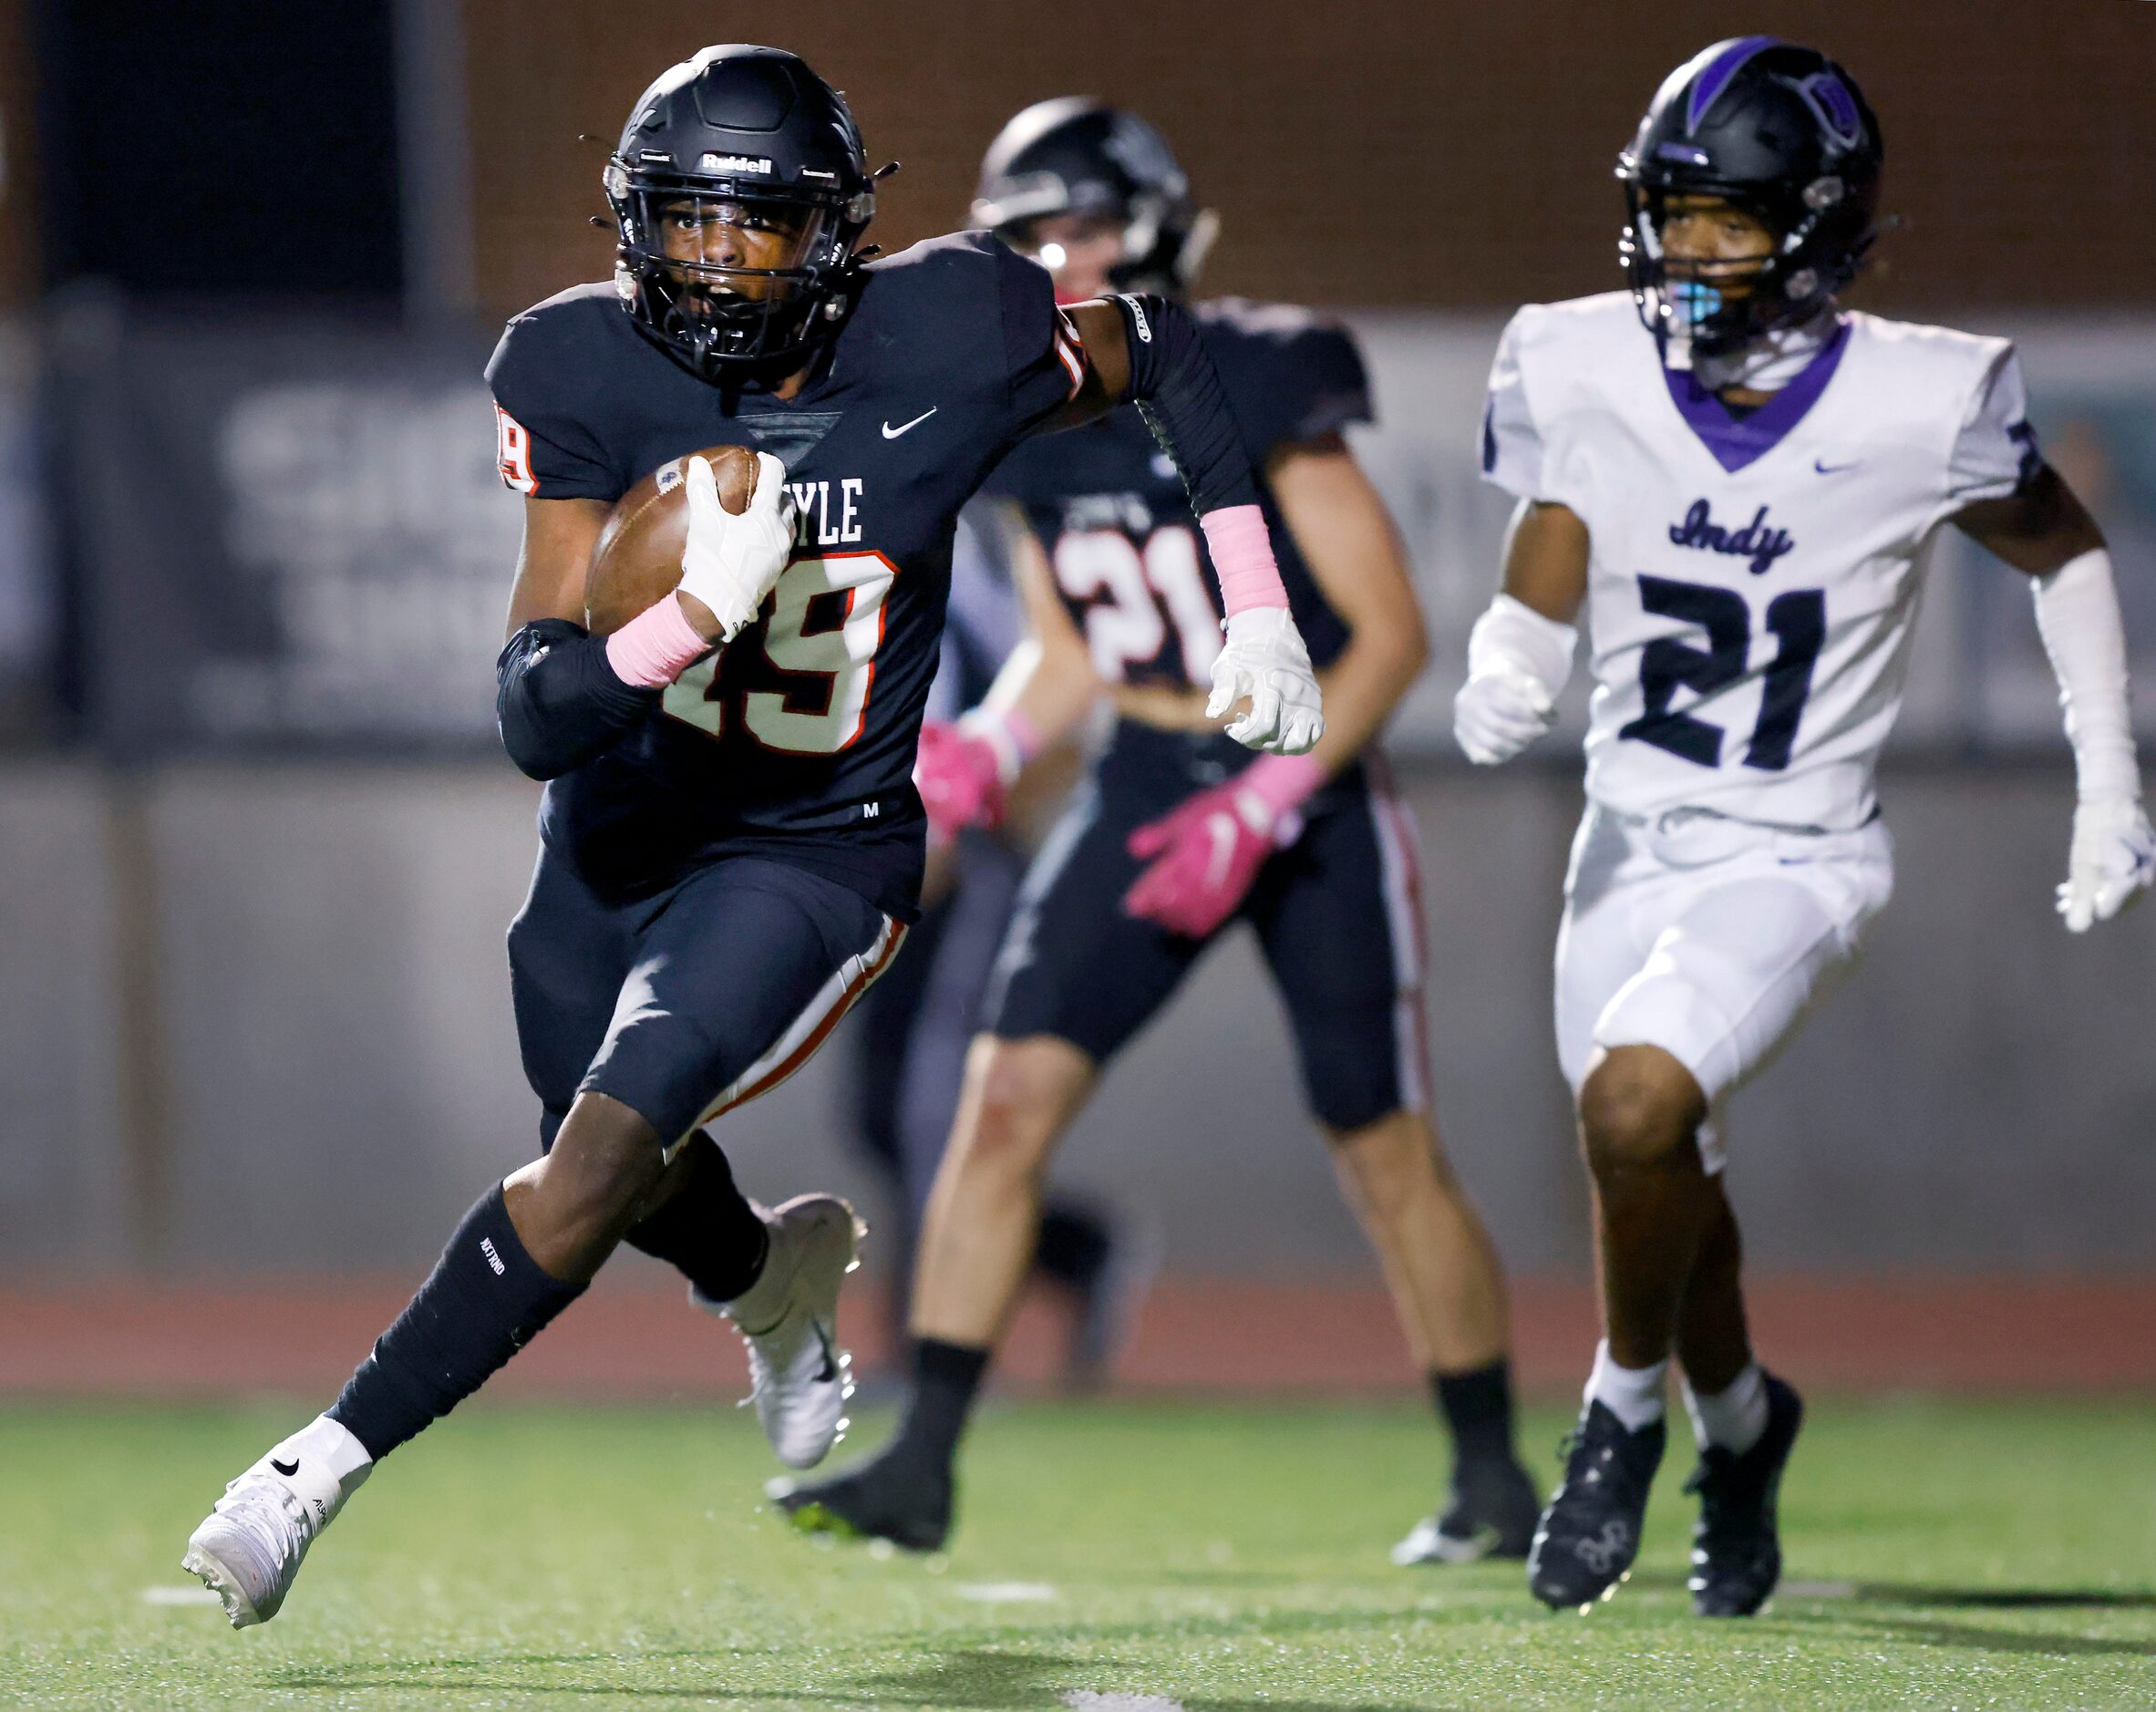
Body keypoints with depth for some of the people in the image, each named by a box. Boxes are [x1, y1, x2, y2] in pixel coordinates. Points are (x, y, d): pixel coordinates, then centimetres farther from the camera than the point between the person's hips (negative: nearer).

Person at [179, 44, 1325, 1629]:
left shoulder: (945, 342, -22)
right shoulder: (590, 372, -21)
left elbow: (1160, 357, 2)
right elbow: (535, 714, -27)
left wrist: (1260, 610, 1)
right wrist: (689, 618, -46)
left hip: (813, 853, -3)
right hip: (624, 824, 3)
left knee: (601, 1155, -22)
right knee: (622, 1170, 22)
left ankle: (317, 1470, -16)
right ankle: (772, 1277, 58)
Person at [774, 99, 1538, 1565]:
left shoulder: (1259, 396, -17)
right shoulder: (1035, 428, 1)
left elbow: (1392, 633, -15)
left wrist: (1259, 813, -21)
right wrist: (986, 752, -6)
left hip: (1311, 790, -5)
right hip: (1146, 786, 5)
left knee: (1389, 1156, 2)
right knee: (1006, 1097, -10)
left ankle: (1495, 1479, 19)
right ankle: (924, 1464, -10)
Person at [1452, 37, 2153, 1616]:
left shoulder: (1920, 409, -15)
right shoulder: (1587, 378, -8)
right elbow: (1536, 605, -1)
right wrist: (1505, 684, -25)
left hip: (1796, 858, -4)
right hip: (1630, 844, 4)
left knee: (1635, 1103, -26)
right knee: (1666, 1187, 14)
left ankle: (1625, 1408, -1)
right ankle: (1737, 1418, 46)